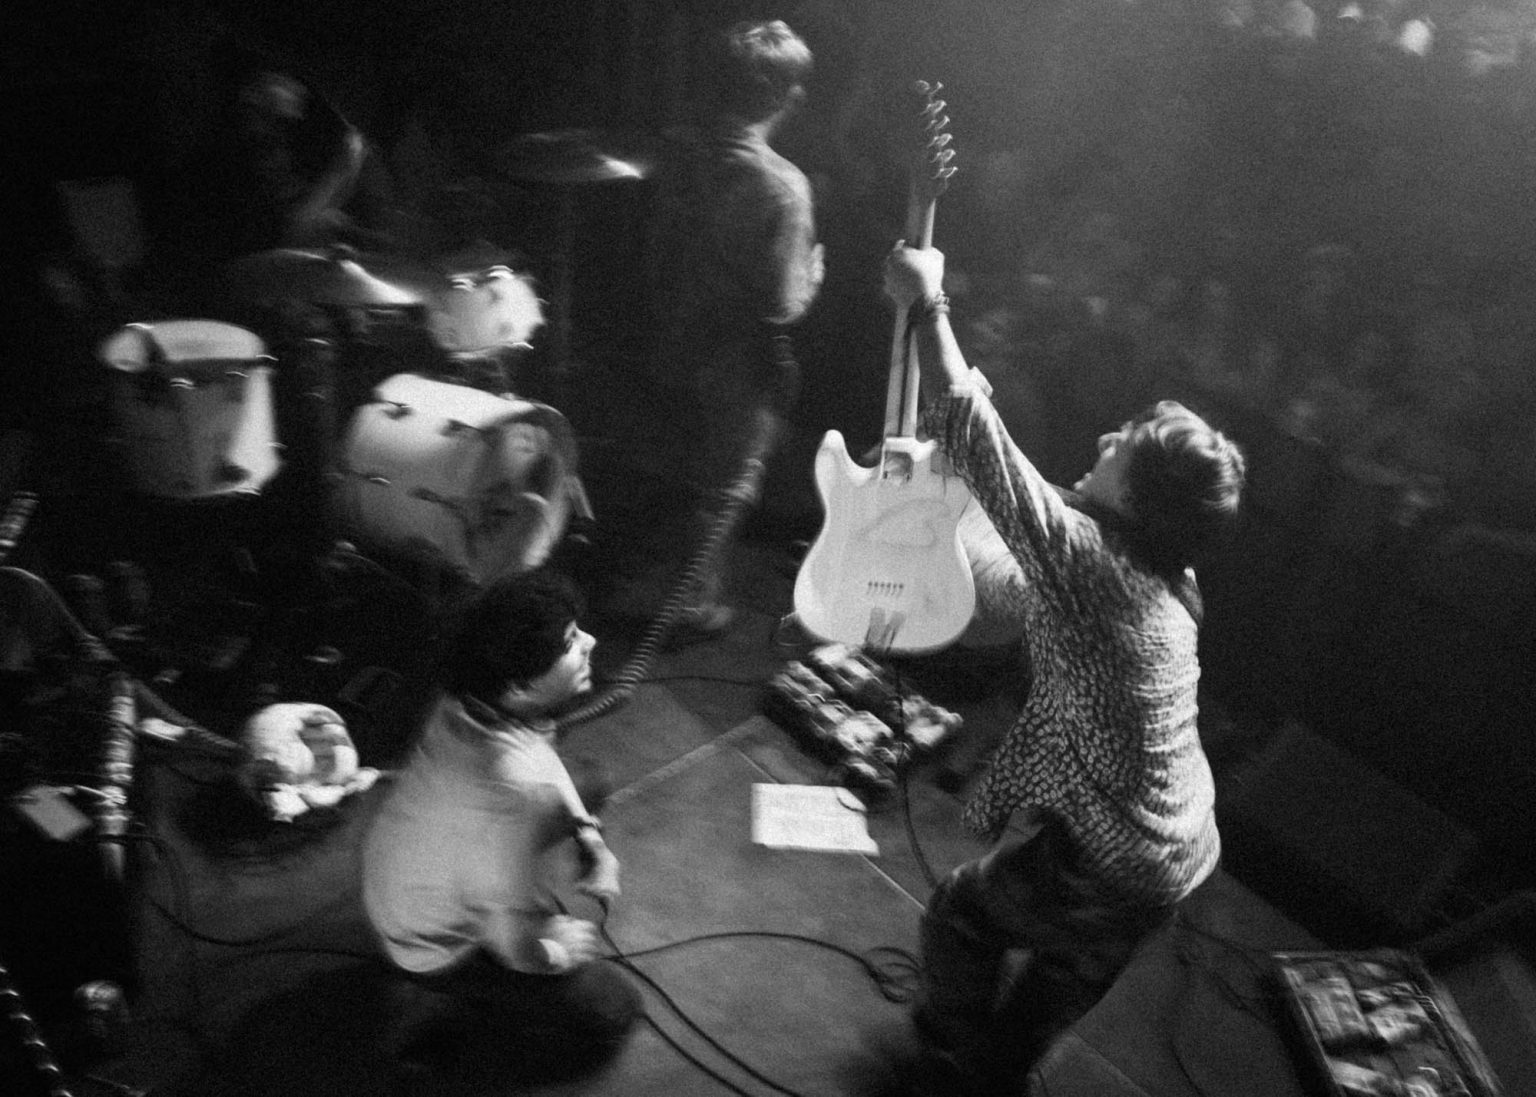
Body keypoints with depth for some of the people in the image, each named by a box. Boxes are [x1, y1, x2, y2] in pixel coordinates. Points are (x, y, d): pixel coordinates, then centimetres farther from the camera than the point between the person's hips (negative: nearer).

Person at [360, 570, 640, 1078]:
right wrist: (562, 947, -10)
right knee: (612, 1012, 5)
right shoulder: (519, 796, -42)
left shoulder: (469, 699, -18)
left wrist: (590, 839, -2)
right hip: (436, 946, -7)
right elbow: (520, 946, -30)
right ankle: (453, 994, 7)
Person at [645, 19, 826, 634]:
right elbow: (783, 306, -26)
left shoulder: (683, 157, -7)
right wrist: (812, 272, -5)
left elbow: (657, 257, 4)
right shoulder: (781, 186, -27)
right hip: (741, 369, -6)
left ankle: (692, 583, 48)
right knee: (728, 490, 16)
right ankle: (698, 602, 31)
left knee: (699, 473, 28)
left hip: (680, 349, 6)